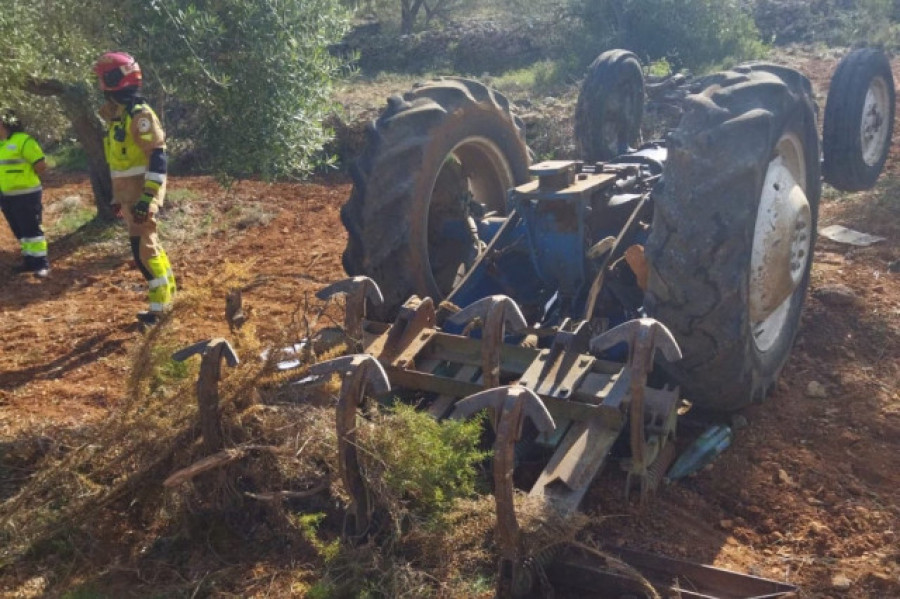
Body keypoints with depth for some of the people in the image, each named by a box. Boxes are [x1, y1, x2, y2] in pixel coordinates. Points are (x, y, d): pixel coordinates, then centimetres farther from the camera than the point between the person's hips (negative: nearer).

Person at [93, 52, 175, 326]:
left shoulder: (140, 114, -16)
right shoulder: (116, 115, 14)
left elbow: (158, 159, -22)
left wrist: (147, 197, -26)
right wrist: (117, 197, 23)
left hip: (142, 195, -9)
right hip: (129, 195, 9)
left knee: (143, 249, -7)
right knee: (148, 245, 15)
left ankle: (160, 305, 0)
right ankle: (168, 292, 26)